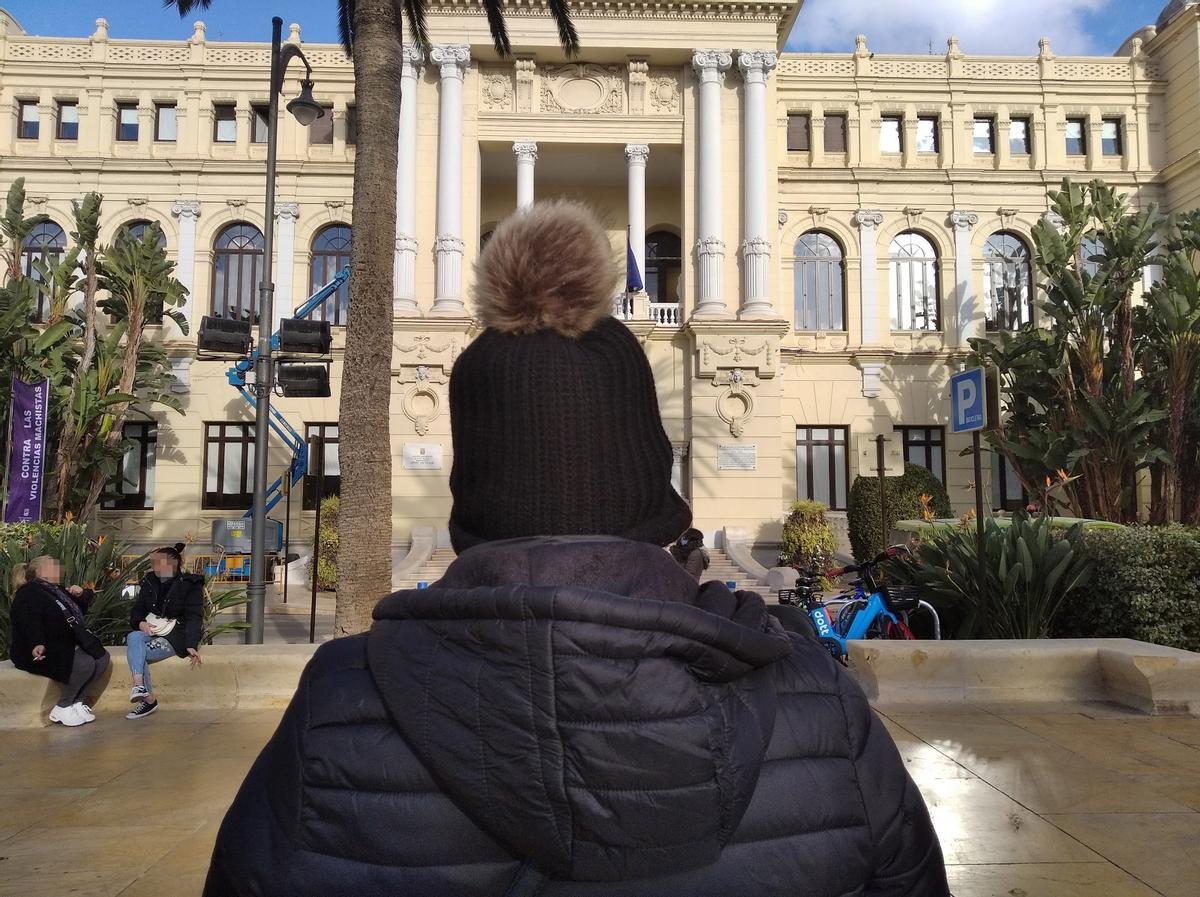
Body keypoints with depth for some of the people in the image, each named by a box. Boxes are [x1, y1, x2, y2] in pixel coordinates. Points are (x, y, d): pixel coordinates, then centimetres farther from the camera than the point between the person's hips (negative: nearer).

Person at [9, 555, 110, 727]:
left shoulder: (57, 591, 21)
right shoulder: (29, 593, -9)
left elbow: (81, 609, 34)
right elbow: (31, 623, -26)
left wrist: (81, 593, 11)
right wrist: (37, 645, -44)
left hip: (66, 646, 10)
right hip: (44, 652, -10)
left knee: (102, 657, -6)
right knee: (85, 663, -29)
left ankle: (77, 701, -3)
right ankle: (62, 709, -13)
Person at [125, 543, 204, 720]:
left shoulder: (190, 585, -5)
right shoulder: (149, 582, 12)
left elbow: (194, 617, -13)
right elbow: (137, 610, 15)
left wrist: (191, 645, -27)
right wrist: (140, 623, -10)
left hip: (175, 636, -5)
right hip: (150, 631, 5)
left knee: (136, 654, -26)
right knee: (133, 638, -29)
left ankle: (149, 700, -22)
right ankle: (139, 686, -39)